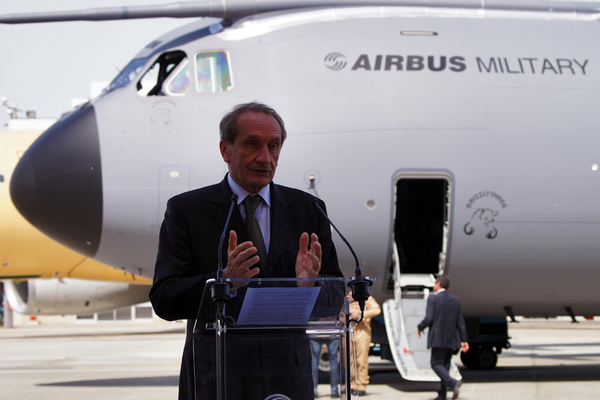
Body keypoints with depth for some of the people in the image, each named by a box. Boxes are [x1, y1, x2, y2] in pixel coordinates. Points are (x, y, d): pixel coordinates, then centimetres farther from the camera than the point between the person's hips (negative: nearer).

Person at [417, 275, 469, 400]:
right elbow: (460, 322, 9)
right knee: (445, 365, 12)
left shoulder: (433, 299, -8)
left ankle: (453, 383, -27)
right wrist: (464, 340, 11)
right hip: (451, 338, 6)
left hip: (438, 338, -6)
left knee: (436, 363, -4)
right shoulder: (455, 301, 10)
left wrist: (420, 328, 4)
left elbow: (429, 319, -15)